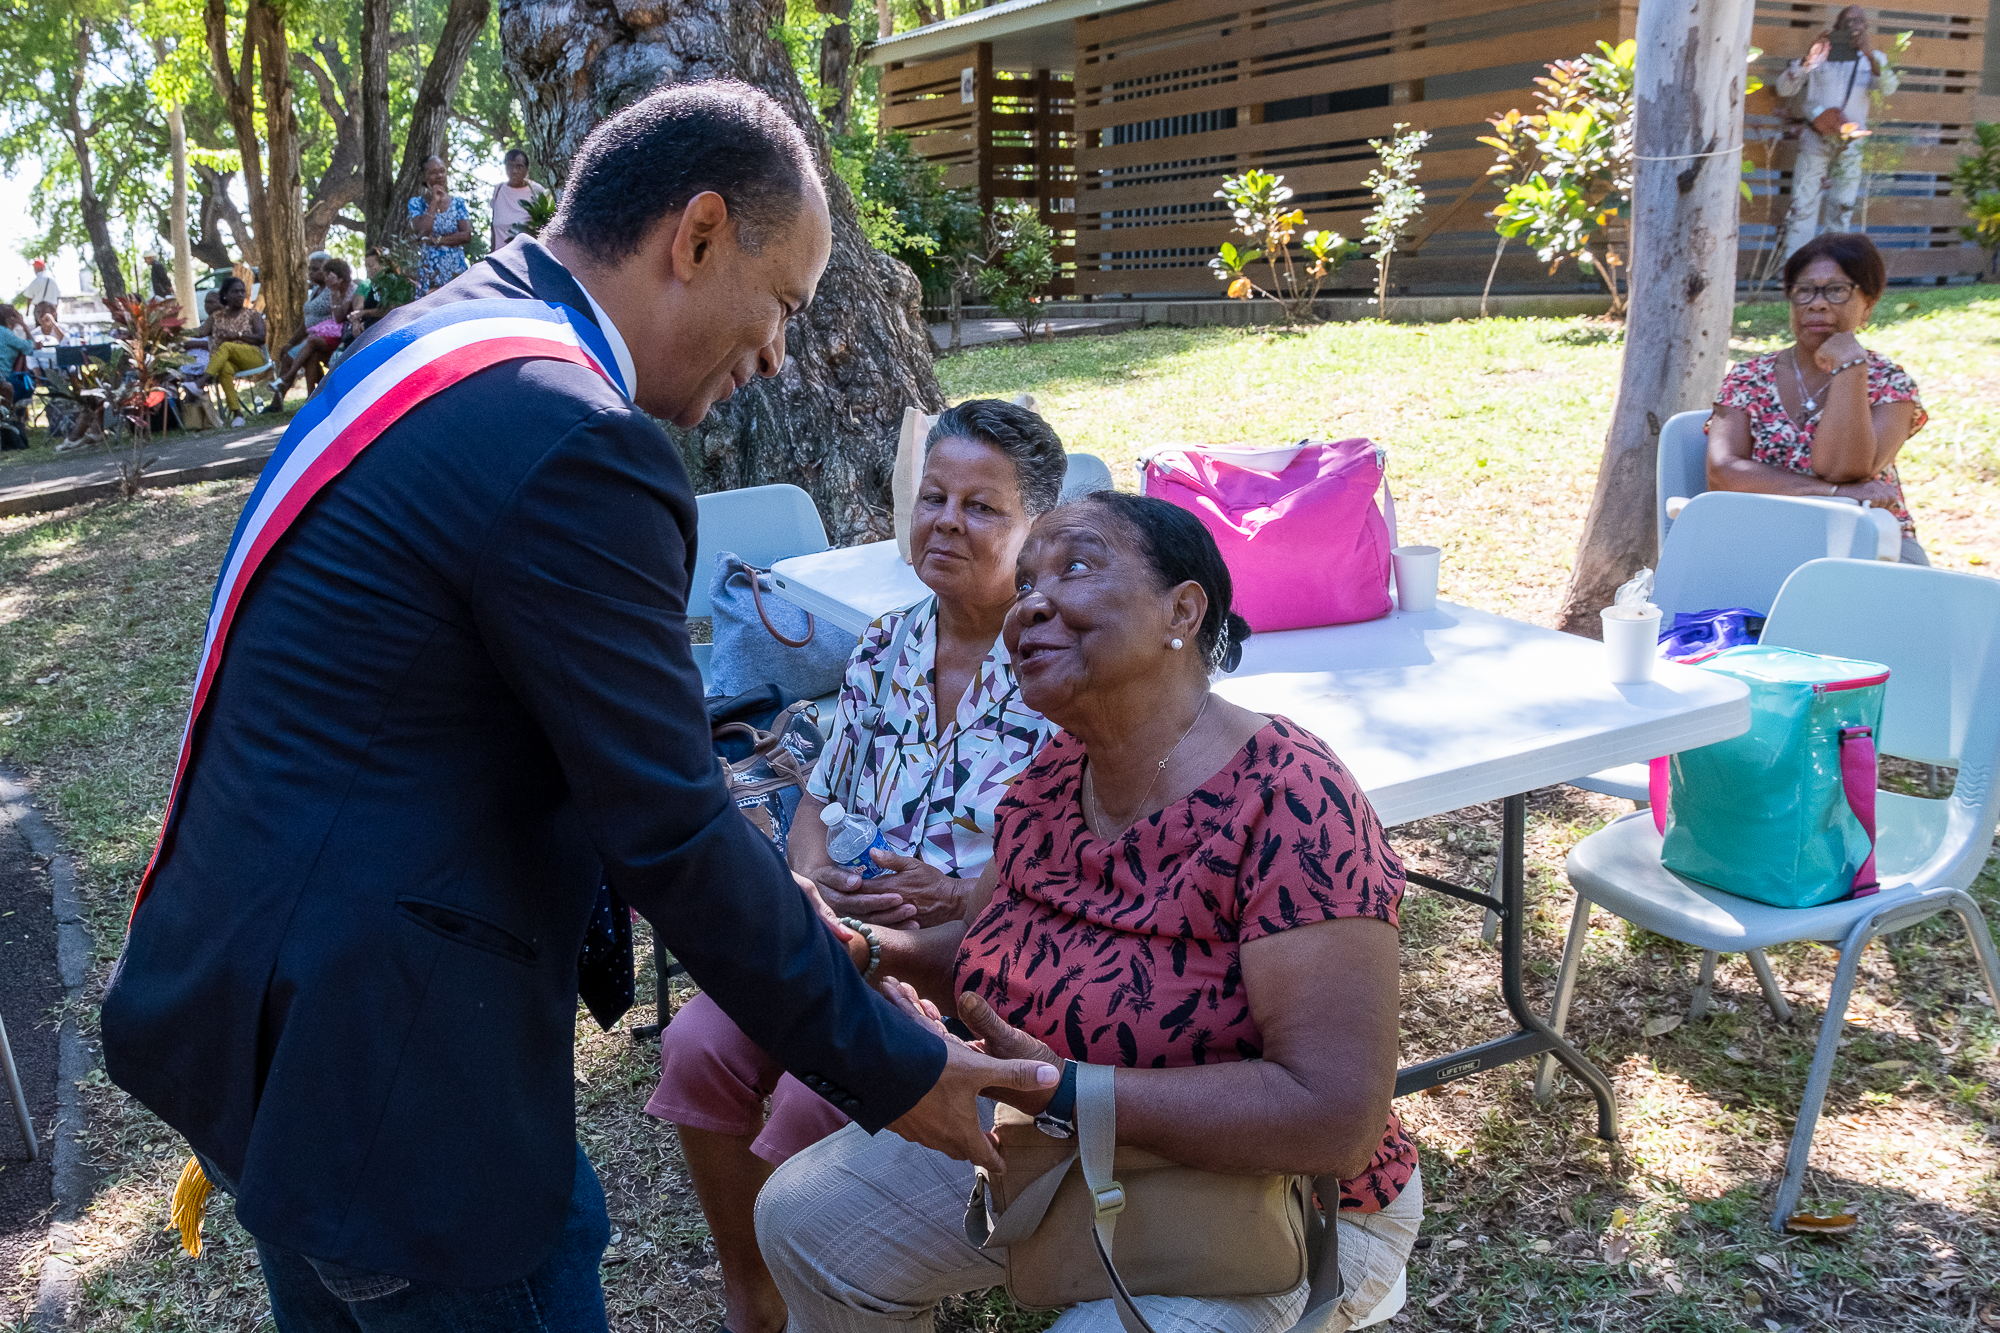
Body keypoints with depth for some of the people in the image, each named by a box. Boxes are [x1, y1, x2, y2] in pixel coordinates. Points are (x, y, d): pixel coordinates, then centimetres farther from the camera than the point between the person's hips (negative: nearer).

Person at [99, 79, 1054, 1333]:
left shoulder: (435, 342, 6)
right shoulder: (574, 444, -25)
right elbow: (671, 831, -21)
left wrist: (771, 901, 14)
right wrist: (889, 1071, -9)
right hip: (370, 1045, -10)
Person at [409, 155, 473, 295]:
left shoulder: (458, 203, 8)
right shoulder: (417, 203, 5)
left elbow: (467, 235, -3)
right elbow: (421, 231, -12)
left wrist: (437, 240, -10)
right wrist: (434, 202, -8)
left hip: (456, 268, 1)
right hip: (429, 268, -1)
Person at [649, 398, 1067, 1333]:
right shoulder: (884, 650, 9)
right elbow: (818, 801, 18)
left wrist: (956, 898, -23)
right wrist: (813, 873, -5)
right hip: (852, 940, 6)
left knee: (815, 1099, -25)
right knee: (698, 1046, -14)